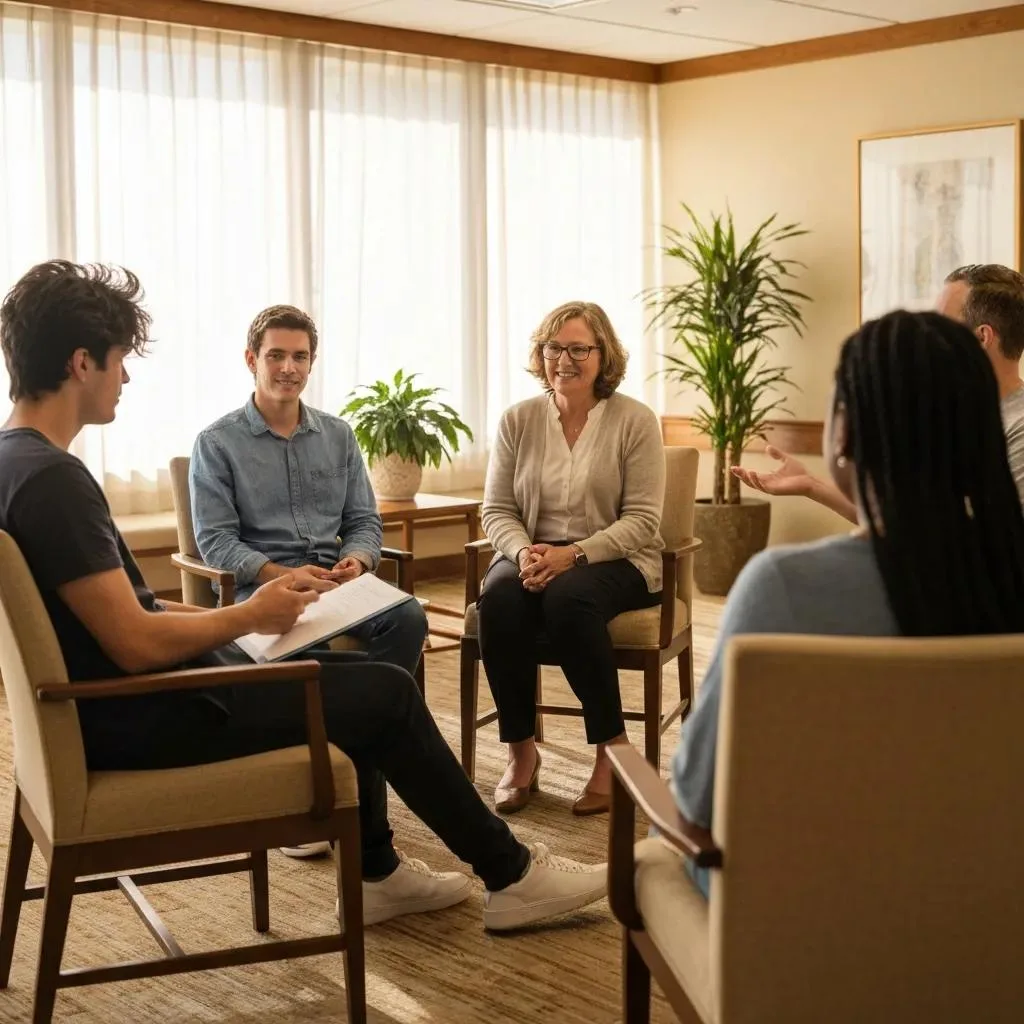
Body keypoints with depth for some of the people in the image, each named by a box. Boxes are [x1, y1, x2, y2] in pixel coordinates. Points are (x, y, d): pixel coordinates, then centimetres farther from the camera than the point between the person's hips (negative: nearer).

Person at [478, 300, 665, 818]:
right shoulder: (519, 420, 7)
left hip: (613, 560, -3)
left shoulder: (635, 420, -2)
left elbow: (641, 519, -8)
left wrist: (574, 553, -22)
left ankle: (613, 749, -21)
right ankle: (521, 751, -18)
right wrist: (523, 551, -15)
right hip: (533, 556, 3)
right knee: (499, 597, -31)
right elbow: (496, 509, 7)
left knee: (568, 597, -36)